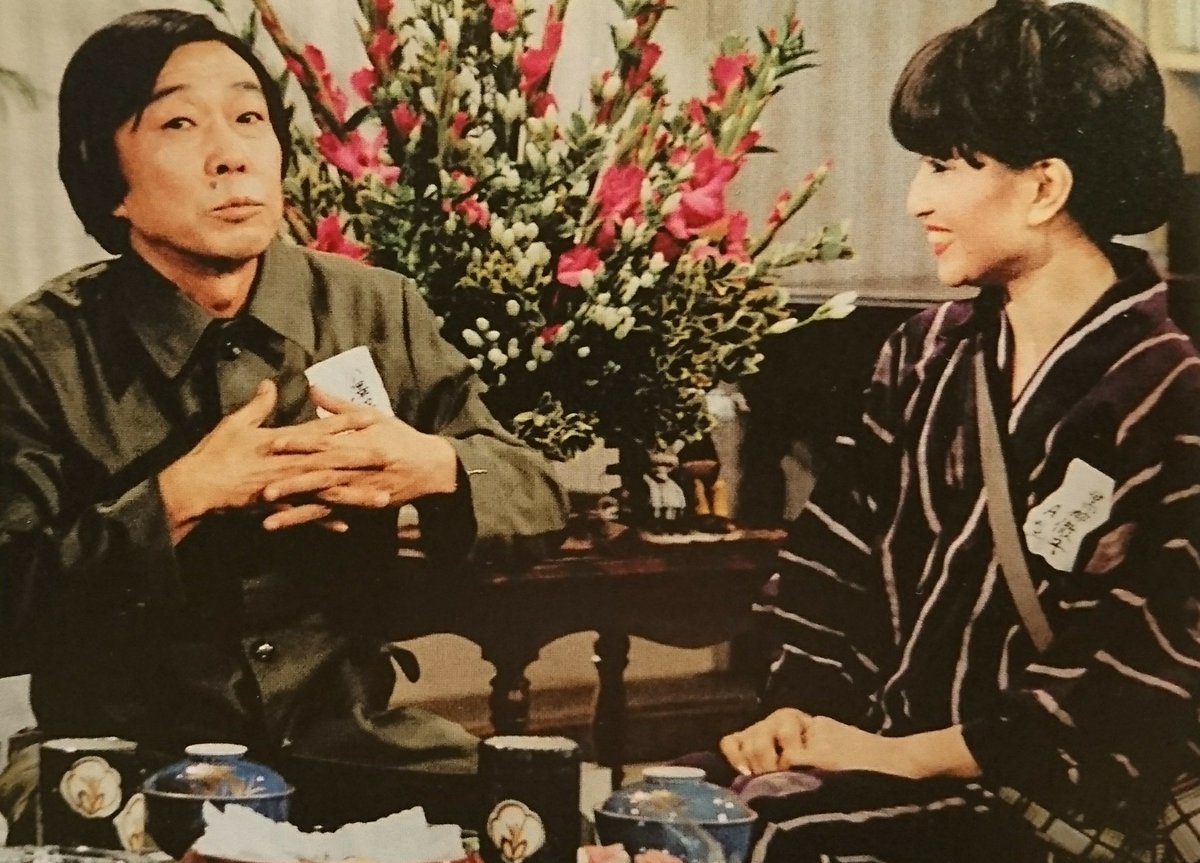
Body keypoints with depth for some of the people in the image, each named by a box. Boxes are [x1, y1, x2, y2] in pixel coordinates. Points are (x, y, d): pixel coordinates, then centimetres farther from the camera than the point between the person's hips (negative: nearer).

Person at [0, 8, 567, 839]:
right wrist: (180, 498, -22)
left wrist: (430, 467, -15)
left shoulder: (379, 312, 2)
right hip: (131, 767, -2)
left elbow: (539, 498, 6)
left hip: (349, 742, 2)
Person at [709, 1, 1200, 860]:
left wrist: (903, 755, -17)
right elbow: (834, 557, 9)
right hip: (877, 755, 6)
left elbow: (1128, 714, -15)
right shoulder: (931, 352, 9)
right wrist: (798, 707, -8)